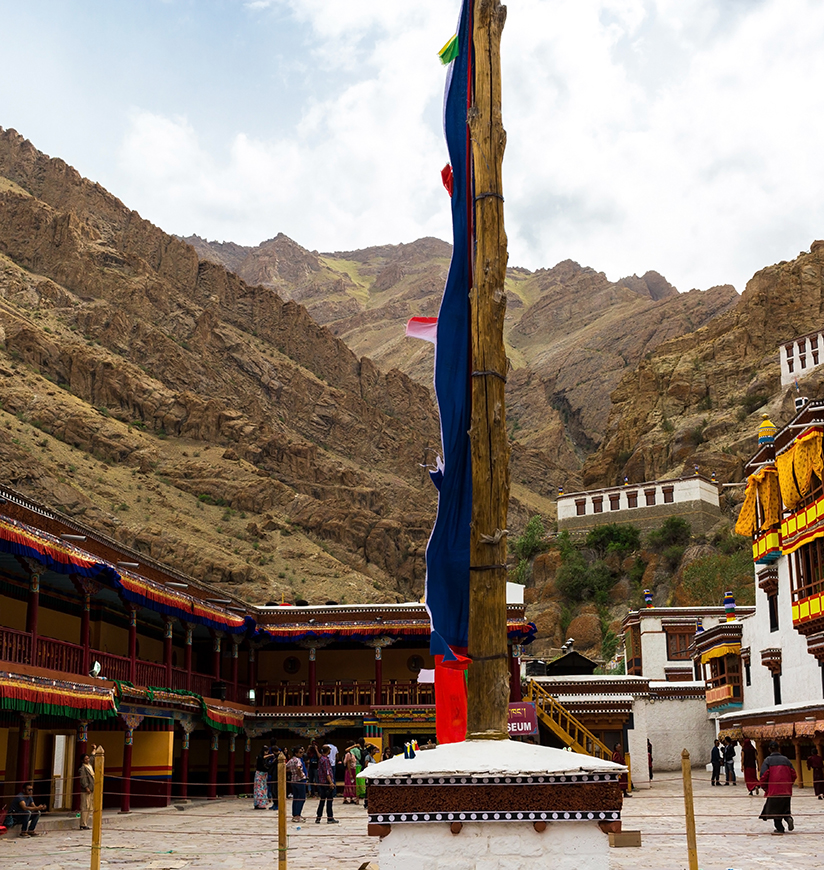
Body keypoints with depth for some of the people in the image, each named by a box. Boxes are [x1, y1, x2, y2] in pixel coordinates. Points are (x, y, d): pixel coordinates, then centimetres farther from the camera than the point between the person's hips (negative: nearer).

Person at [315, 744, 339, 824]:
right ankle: (330, 818, 1)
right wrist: (331, 782, -22)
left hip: (322, 782, 9)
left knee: (322, 800, 13)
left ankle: (318, 818, 14)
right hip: (327, 782, -9)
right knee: (329, 800, -3)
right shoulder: (325, 760, -15)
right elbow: (327, 772, -20)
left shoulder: (321, 759, 13)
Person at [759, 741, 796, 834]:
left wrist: (765, 787, 5)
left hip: (774, 790, -4)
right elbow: (793, 775, 7)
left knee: (774, 809, 7)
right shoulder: (786, 759, 8)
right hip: (786, 791, 4)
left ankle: (779, 828, 4)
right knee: (784, 807, 20)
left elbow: (764, 776, -10)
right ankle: (788, 817, -7)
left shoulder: (767, 760, -3)